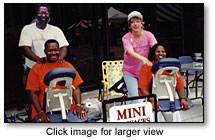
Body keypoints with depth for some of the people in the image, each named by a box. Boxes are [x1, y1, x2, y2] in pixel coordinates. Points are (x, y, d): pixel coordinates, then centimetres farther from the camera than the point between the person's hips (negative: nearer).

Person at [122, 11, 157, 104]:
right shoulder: (126, 38, -11)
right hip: (130, 72, -2)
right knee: (134, 98, -12)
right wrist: (143, 59, -49)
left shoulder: (148, 35, -4)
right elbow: (131, 53, -29)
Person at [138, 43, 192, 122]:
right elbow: (142, 88, -13)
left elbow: (180, 85, -3)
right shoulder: (146, 67, -5)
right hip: (151, 100, -3)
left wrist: (183, 99, -22)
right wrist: (153, 101, -29)